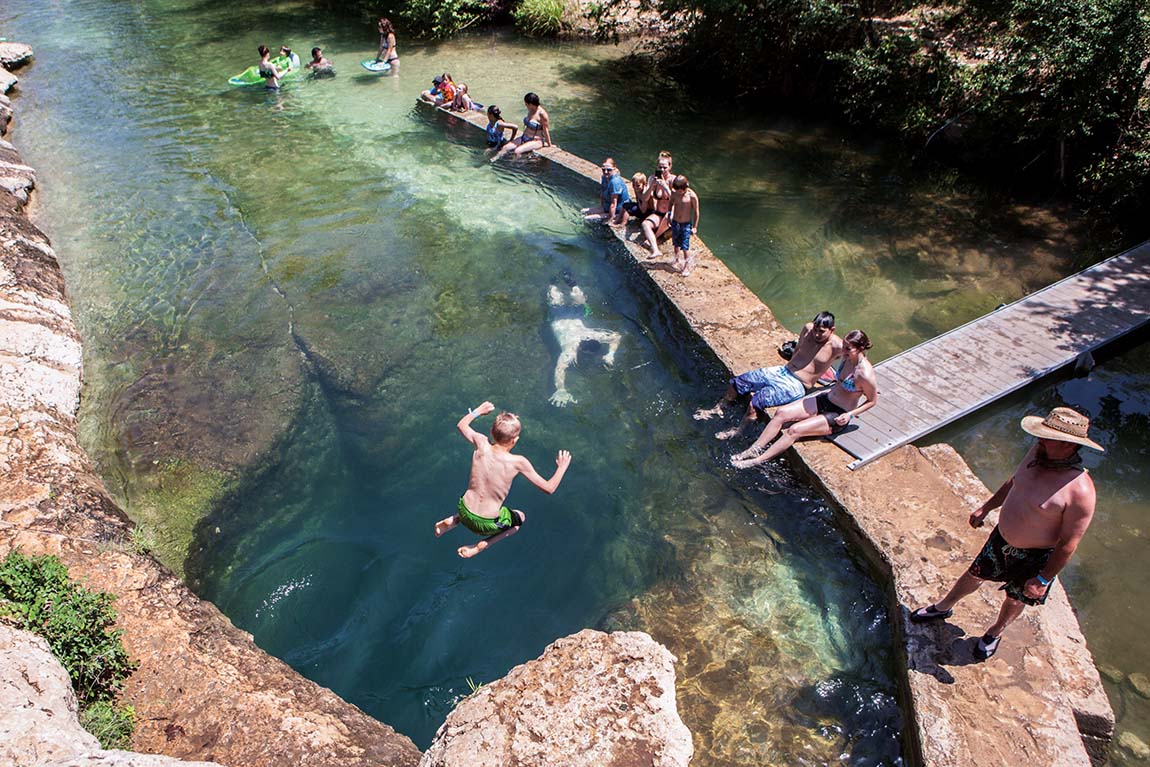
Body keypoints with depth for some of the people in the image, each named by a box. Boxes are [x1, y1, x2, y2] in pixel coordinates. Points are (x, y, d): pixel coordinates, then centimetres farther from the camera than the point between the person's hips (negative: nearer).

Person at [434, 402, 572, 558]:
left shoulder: (481, 444, -14)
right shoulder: (518, 462, -22)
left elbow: (461, 424, 8)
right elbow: (549, 488, -13)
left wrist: (478, 411, 24)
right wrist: (562, 467, 3)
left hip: (465, 513, 5)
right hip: (486, 525, -5)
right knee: (520, 517, 28)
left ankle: (453, 520, 16)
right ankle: (482, 545, 6)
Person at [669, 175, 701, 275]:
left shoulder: (692, 196, -18)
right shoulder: (674, 193, -7)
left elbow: (696, 212, -9)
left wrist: (695, 226, -6)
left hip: (686, 224, -4)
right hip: (675, 223, 4)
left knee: (685, 247, -5)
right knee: (676, 244, 17)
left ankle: (687, 266, 8)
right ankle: (678, 261, 38)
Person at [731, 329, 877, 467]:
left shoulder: (864, 374, -25)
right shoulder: (848, 358, -2)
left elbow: (872, 400, -12)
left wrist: (851, 414, -18)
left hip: (838, 416, -8)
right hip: (825, 399, 8)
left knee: (794, 430, -22)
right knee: (781, 413, -9)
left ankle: (757, 461, -17)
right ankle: (754, 449, -7)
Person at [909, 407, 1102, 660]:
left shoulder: (1080, 491, -34)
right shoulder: (1038, 452, -15)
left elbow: (1068, 544, -24)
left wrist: (1042, 580, -17)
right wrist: (986, 508, 15)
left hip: (1034, 557, -5)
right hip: (1001, 537, 5)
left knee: (1015, 599, 22)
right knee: (975, 574, 25)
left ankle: (995, 632, 51)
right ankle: (943, 608, 49)